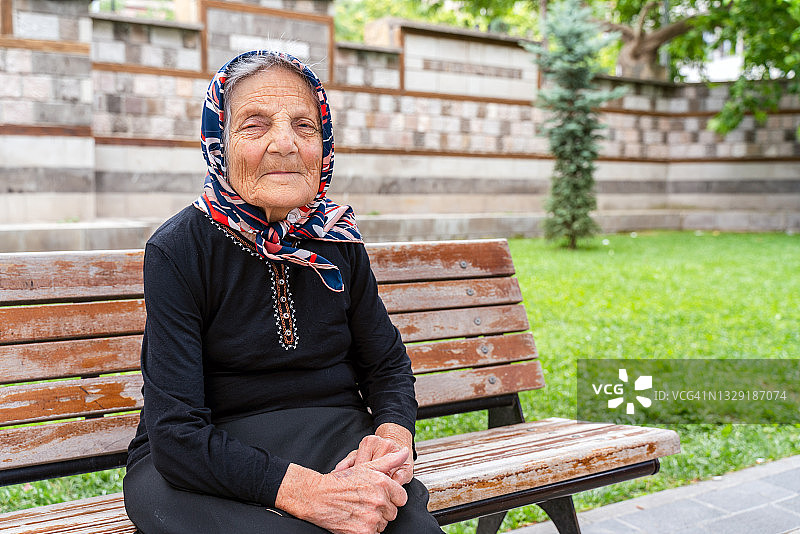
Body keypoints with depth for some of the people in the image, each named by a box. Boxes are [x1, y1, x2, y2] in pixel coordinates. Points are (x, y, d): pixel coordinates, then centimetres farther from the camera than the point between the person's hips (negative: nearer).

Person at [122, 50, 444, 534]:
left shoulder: (338, 240, 2)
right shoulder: (177, 251, -11)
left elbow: (389, 365, 12)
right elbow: (177, 433, -18)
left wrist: (394, 432, -12)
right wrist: (304, 490, -32)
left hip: (336, 440, 3)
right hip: (203, 463, -2)